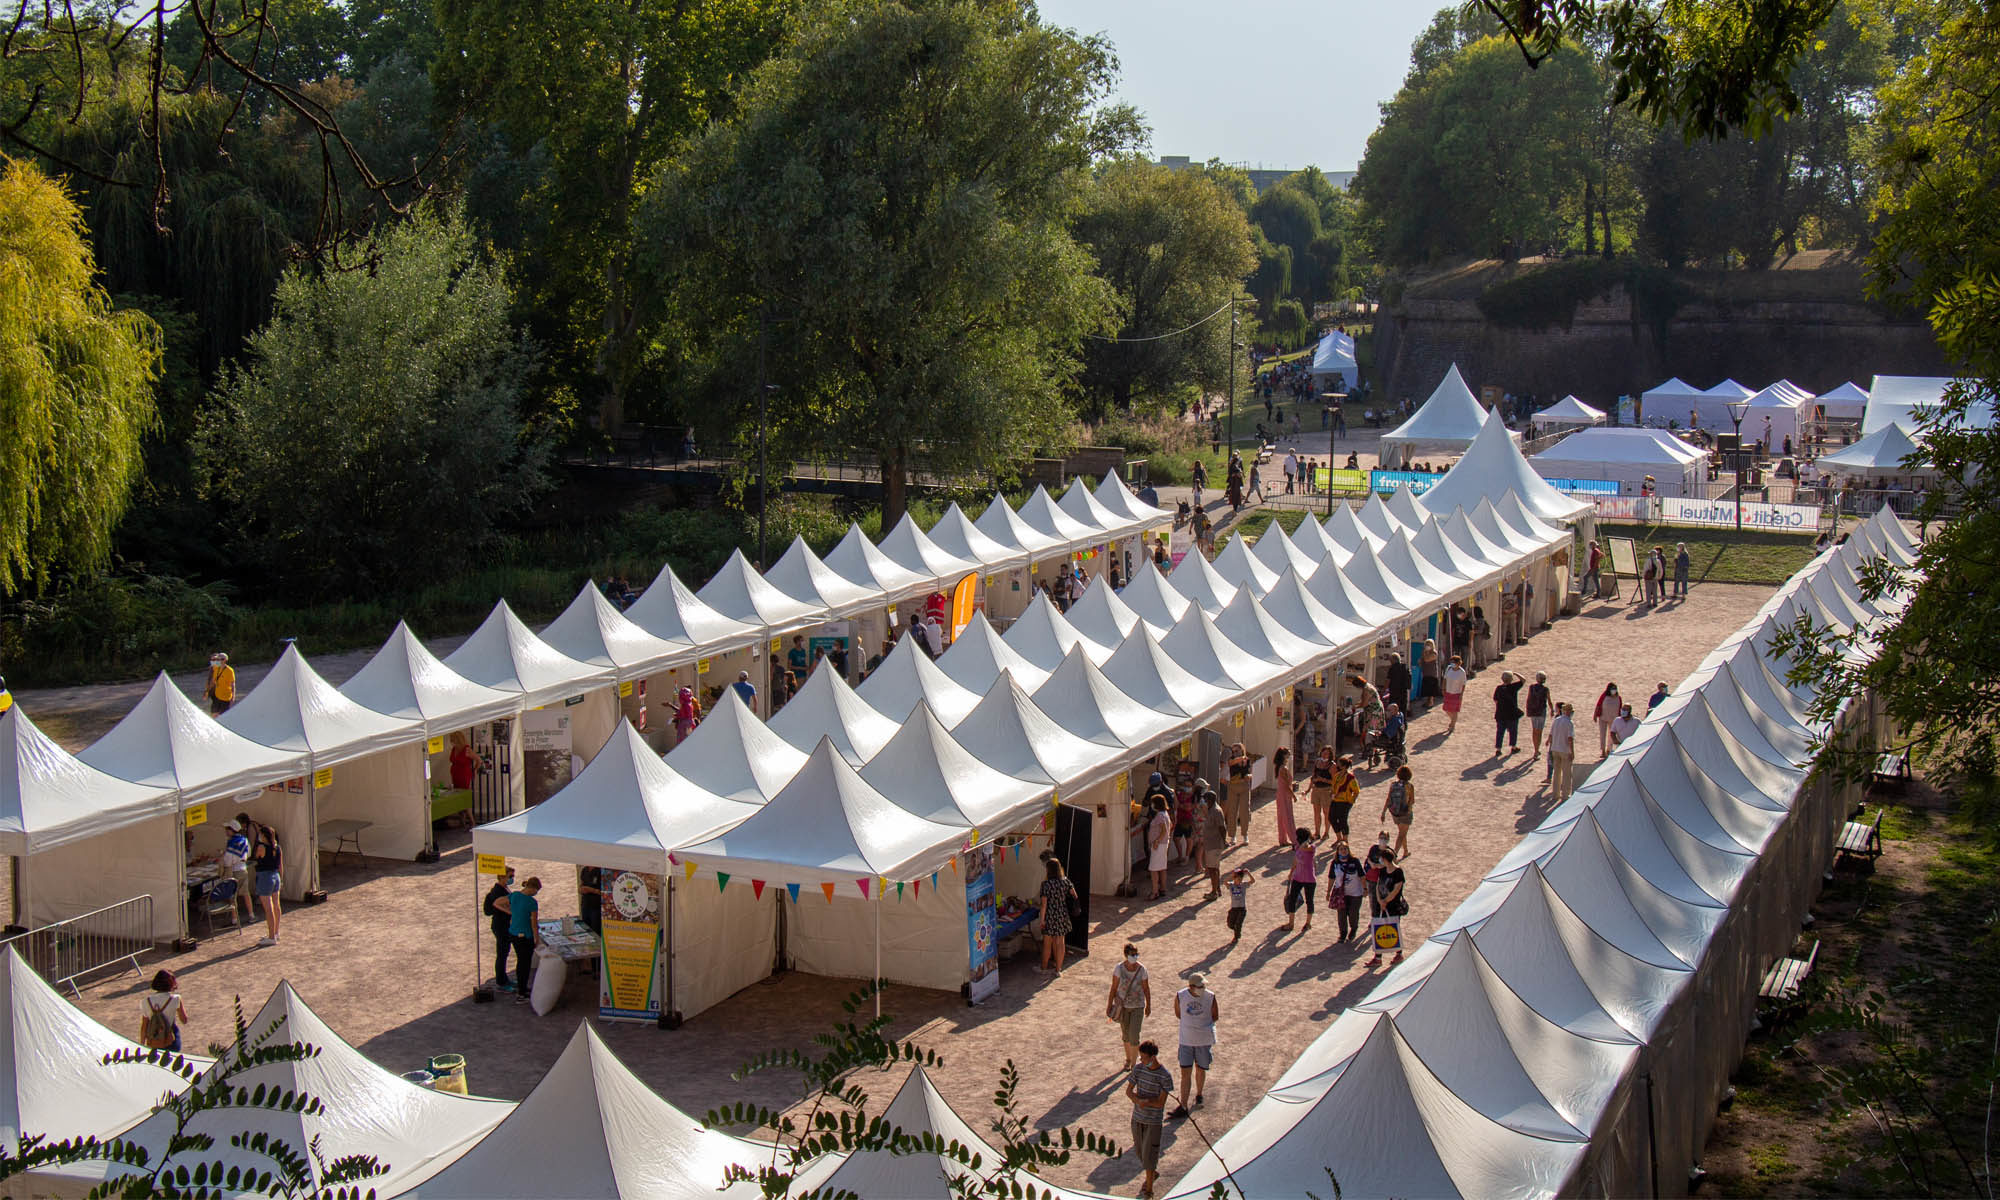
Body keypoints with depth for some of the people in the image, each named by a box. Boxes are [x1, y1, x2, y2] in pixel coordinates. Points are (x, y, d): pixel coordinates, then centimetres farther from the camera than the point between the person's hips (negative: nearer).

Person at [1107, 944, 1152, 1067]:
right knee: (1126, 1034, 16)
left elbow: (1146, 989, -4)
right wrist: (1109, 1005, -5)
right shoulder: (1119, 968, -15)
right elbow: (1114, 988, -8)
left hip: (1137, 1006, -1)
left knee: (1134, 1036, -6)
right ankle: (1128, 1059, 38)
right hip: (1122, 1006, 1)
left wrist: (1148, 1006, 3)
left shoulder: (1142, 969, -15)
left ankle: (1134, 1064, 11)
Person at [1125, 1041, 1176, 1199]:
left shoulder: (1165, 1077, -18)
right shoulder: (1138, 1069, -5)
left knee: (1149, 1155, 0)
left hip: (1154, 1121, -5)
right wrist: (1140, 1101, -19)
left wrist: (1143, 1101, -21)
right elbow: (1129, 1091, -1)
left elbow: (1161, 1102, -17)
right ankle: (1153, 1174, 44)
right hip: (1138, 1117, 5)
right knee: (1139, 1151, 17)